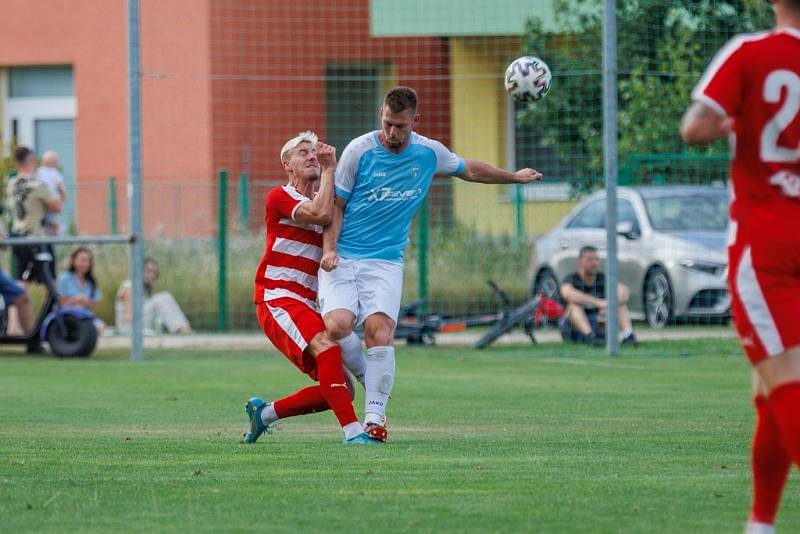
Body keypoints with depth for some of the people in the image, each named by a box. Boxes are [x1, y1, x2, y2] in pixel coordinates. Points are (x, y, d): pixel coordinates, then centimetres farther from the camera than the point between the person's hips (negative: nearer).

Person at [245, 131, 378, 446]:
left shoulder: (319, 200, 22)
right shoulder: (280, 197, -5)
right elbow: (321, 213, -21)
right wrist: (329, 168, -12)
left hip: (307, 307, 8)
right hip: (277, 300, -8)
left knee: (342, 391, 1)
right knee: (326, 347, -34)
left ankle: (264, 413, 19)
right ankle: (352, 431, -38)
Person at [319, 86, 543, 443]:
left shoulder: (429, 153, 3)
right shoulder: (359, 150, -5)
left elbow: (469, 169, 25)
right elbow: (336, 204, 1)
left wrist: (515, 177, 35)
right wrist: (330, 249, -12)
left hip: (386, 260, 1)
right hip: (342, 259, -1)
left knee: (380, 332, -22)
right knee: (338, 326, -23)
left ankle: (375, 416, -14)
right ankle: (362, 375, 10)